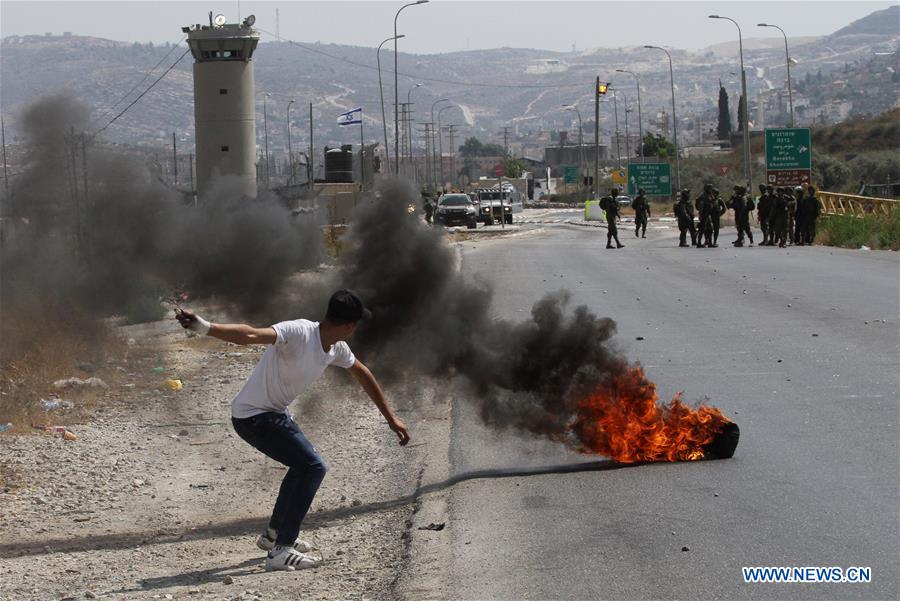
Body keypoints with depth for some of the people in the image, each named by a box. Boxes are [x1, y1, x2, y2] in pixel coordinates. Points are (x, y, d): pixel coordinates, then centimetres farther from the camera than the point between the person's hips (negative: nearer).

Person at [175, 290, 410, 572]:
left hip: (274, 414, 10)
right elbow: (252, 335, -41)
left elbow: (363, 374, 20)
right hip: (253, 416, -10)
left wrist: (391, 418, 28)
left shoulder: (336, 348, 3)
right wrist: (205, 328, -56)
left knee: (304, 463, 26)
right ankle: (280, 552, -15)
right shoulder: (299, 333, -26)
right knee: (313, 467, -16)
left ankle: (274, 534, 43)